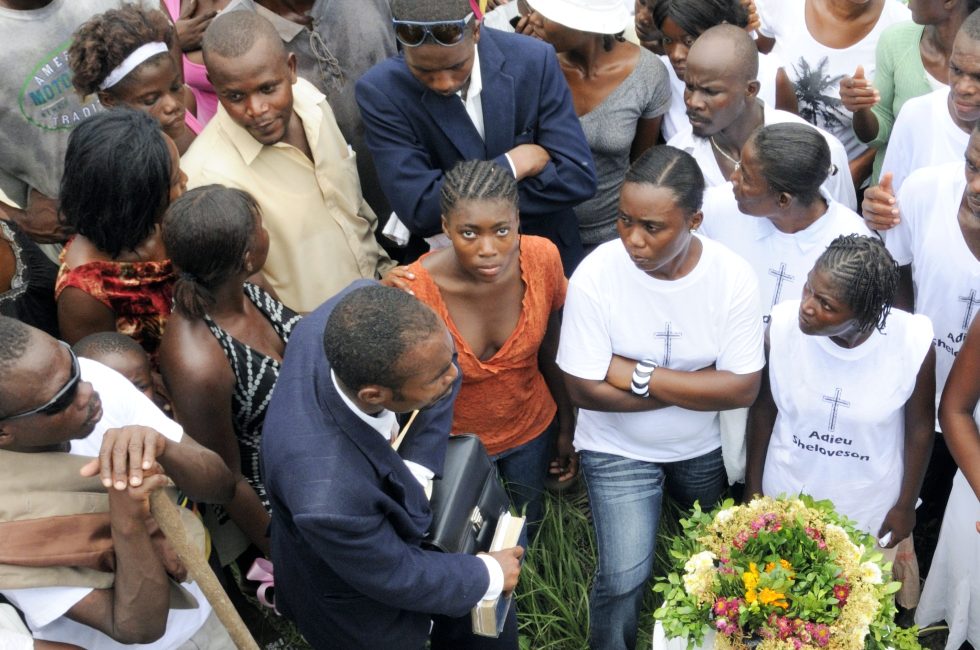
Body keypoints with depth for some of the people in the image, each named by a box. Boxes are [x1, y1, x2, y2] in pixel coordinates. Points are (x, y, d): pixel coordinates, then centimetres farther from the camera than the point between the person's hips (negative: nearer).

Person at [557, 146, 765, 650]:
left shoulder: (733, 277, -21)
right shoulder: (595, 276, -25)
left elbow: (743, 389, -21)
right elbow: (585, 389, -23)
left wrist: (640, 375, -27)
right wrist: (701, 384, -22)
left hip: (705, 446, 2)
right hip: (618, 449, -2)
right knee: (624, 579, -11)